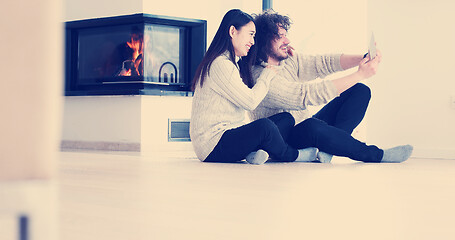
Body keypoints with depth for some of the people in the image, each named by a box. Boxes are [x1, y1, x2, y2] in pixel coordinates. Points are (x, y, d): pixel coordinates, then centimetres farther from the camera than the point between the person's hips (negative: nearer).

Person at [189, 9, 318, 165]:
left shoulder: (233, 64, 20)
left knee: (286, 118, 4)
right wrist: (268, 73, -3)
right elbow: (250, 102, -18)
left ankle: (258, 152, -21)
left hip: (230, 133, 11)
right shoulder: (219, 64, -14)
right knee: (264, 126, -33)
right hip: (212, 146, -11)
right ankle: (291, 155, -4)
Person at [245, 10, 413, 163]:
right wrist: (360, 74, -28)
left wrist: (363, 59, -21)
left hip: (308, 131, 10)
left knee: (360, 90, 2)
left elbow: (323, 63, -2)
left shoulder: (289, 60, 4)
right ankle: (376, 155, -21)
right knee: (312, 126, -43)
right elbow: (311, 94, -29)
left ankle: (327, 150, -22)